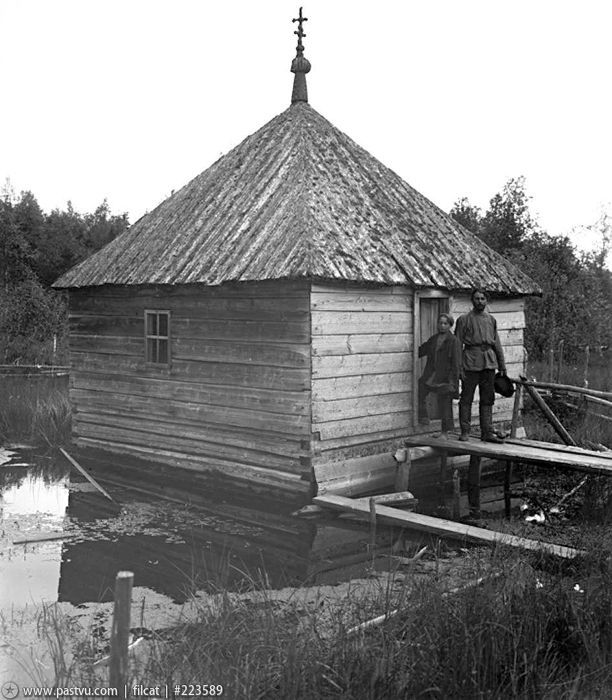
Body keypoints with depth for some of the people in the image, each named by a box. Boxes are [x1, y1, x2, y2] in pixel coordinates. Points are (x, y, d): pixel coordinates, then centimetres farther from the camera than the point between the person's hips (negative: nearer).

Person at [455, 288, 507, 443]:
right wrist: (459, 367, -9)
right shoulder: (464, 319, 1)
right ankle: (465, 432, 7)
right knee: (466, 399, 0)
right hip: (471, 362, -4)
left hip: (489, 363, 4)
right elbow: (457, 345, -2)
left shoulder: (491, 320, 15)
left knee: (488, 399, 6)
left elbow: (497, 344, 18)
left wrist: (502, 366, 14)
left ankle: (487, 432, 10)